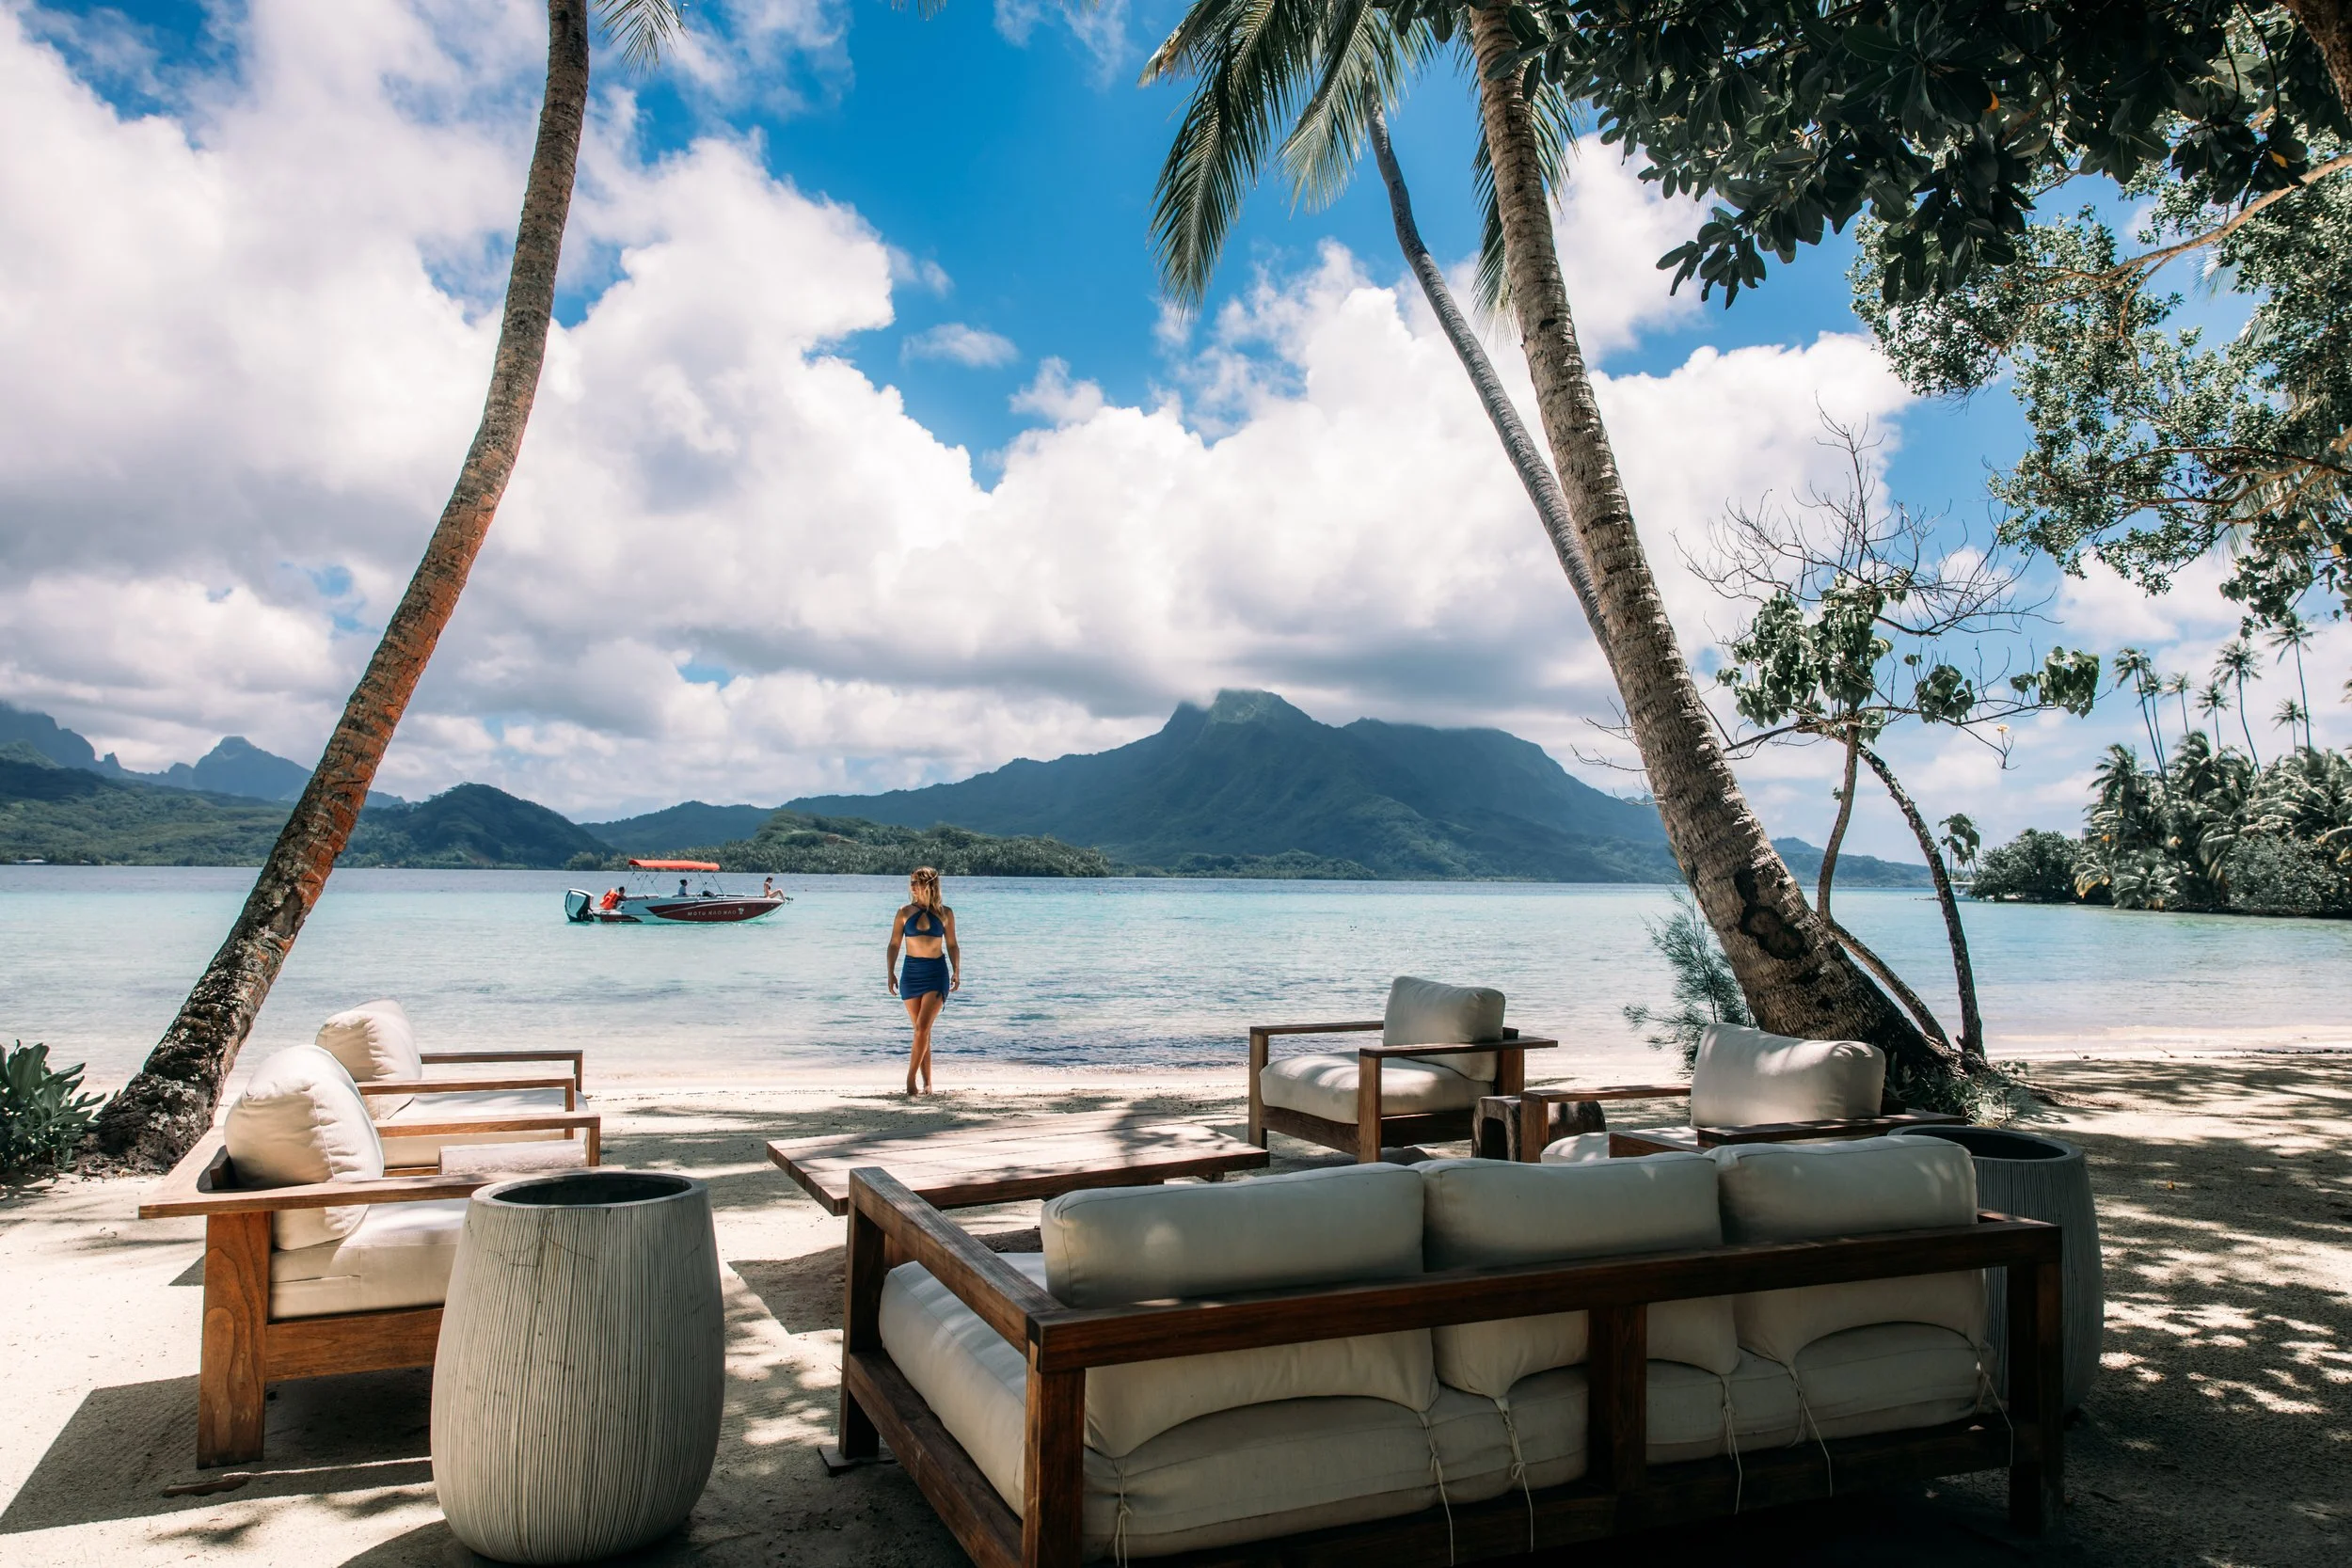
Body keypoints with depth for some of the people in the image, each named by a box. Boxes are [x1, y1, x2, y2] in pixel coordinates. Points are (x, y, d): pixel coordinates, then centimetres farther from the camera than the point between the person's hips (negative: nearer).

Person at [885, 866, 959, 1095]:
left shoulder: (945, 913, 2)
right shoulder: (905, 911, 3)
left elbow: (952, 945, 9)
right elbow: (894, 944, 5)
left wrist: (956, 971, -1)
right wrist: (890, 973, -2)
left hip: (937, 972, -2)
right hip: (911, 972, 2)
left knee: (923, 1027, -13)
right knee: (920, 1029, 5)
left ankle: (911, 1079, -9)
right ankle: (927, 1083, 11)